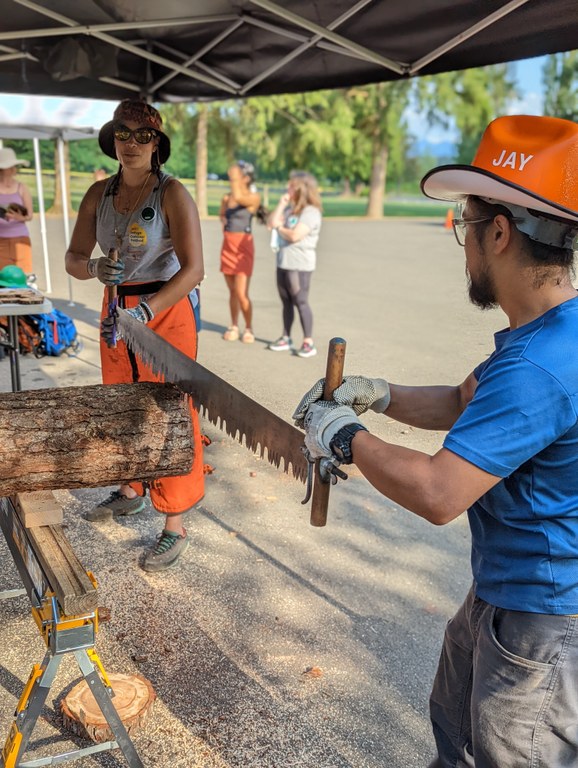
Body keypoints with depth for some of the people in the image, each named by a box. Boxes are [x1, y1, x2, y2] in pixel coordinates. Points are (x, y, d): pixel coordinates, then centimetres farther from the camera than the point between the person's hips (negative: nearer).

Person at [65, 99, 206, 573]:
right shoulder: (99, 194, 3)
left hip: (167, 309, -6)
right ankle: (130, 492, 39)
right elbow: (74, 257, 2)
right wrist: (94, 268, -22)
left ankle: (175, 528, 7)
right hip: (117, 308, 6)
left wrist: (145, 311, -32)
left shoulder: (172, 194, -13)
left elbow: (193, 269, -21)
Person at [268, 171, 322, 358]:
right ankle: (285, 338, 22)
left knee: (301, 302, -7)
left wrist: (279, 228, -5)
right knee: (286, 302, 13)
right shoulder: (290, 208, 14)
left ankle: (308, 342, -1)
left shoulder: (310, 212, -12)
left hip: (300, 265, -8)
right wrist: (281, 204, 2)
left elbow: (294, 235, -22)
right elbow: (272, 223, 6)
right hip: (283, 262, 8)